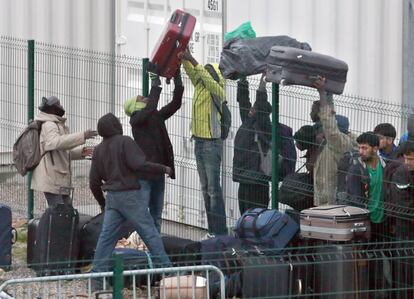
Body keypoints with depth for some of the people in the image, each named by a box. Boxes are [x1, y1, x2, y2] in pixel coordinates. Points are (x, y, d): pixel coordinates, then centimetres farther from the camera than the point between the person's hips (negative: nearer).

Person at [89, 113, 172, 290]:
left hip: (111, 196, 6)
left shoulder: (99, 150, 12)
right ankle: (165, 269, 3)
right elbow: (138, 164, -21)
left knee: (106, 237, 4)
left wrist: (102, 203, 28)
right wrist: (163, 169, -10)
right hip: (129, 195, -6)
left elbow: (94, 182, 15)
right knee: (149, 232, 0)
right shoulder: (125, 142, -8)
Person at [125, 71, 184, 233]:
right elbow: (150, 108, -26)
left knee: (156, 214, 12)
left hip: (158, 171, 8)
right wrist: (156, 84, -21)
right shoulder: (136, 119, -7)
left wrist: (177, 77, 2)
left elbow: (175, 103, 11)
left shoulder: (156, 116, 14)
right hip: (143, 172, -8)